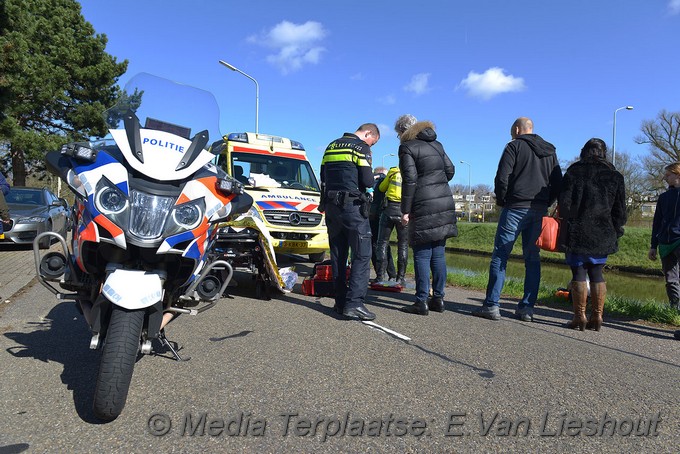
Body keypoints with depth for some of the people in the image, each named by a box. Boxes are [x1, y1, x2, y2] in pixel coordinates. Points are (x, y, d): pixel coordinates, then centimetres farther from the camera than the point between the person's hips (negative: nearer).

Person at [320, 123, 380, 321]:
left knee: (338, 256, 10)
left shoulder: (331, 146, 18)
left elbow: (323, 177, 18)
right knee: (362, 255, -5)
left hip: (331, 206, 7)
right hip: (353, 206, -7)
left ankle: (340, 302, 13)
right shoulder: (361, 148, -5)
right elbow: (367, 181, -12)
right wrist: (372, 179, 9)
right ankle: (354, 303, -12)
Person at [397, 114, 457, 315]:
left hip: (424, 207, -7)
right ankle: (438, 298, 17)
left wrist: (405, 210, -10)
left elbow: (410, 180, -12)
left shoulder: (407, 147, -4)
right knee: (438, 254, 11)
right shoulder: (436, 144, 17)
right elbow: (450, 170, 16)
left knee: (422, 255, -2)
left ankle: (422, 302, 0)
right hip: (445, 203, 7)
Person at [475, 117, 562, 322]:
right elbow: (558, 183, 15)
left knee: (500, 256, -3)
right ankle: (527, 307, 10)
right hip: (539, 211, 6)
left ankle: (492, 305, -6)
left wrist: (500, 200, 1)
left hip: (516, 208, -6)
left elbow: (502, 177, -11)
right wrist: (544, 204, 16)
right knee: (532, 258, 9)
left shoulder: (515, 146, -1)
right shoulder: (550, 151, 18)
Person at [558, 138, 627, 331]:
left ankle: (579, 317, 1)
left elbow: (564, 202, -7)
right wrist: (615, 234, 15)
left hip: (577, 233, -3)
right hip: (603, 235, 3)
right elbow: (620, 210, 8)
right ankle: (597, 317, 12)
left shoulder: (574, 172, -2)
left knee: (578, 272, 1)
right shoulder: (615, 176, 8)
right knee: (596, 273, 11)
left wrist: (568, 222, 7)